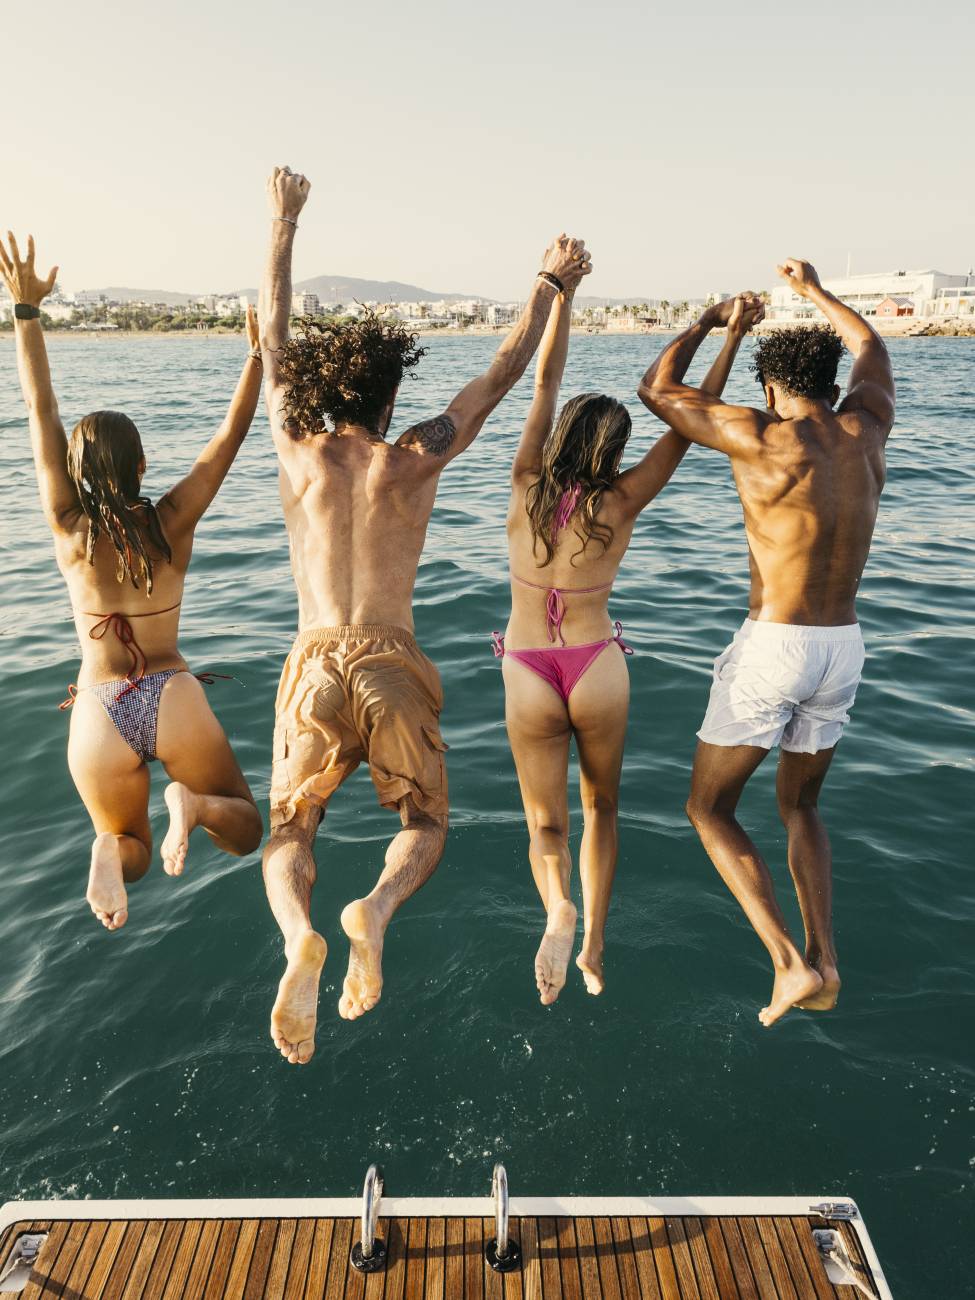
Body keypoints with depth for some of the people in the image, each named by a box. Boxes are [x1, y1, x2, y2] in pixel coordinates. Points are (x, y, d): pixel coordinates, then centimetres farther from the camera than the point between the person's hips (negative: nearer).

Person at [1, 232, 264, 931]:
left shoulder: (71, 531, -5)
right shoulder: (172, 522, -7)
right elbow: (231, 434, -3)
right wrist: (259, 353, -3)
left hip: (98, 713, 2)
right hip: (174, 700, -1)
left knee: (128, 844, 25)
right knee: (246, 831, 18)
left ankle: (110, 855, -12)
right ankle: (191, 803, -16)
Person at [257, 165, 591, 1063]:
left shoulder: (297, 450, 5)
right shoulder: (418, 457, 0)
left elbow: (274, 346, 19)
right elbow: (505, 372, 10)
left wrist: (283, 228, 29)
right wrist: (549, 285, 23)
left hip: (314, 665, 1)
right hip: (391, 668, -1)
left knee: (288, 834, 15)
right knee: (425, 825, 18)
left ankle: (300, 937, -18)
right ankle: (375, 913, -14)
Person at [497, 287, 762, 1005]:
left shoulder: (528, 486, -5)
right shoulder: (622, 502, -7)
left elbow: (546, 383, 2)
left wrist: (563, 290, 8)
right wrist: (732, 336, 3)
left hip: (527, 674, 1)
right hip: (599, 670, 0)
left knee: (545, 823, 13)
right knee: (601, 807, 21)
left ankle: (559, 909, -17)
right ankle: (595, 947, 23)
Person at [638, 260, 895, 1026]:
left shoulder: (762, 439, -12)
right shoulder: (866, 427, 5)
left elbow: (657, 391, 0)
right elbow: (871, 349, 28)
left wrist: (708, 321, 17)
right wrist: (815, 291, 42)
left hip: (770, 648, -6)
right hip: (843, 649, 6)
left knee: (709, 808, 10)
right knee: (799, 805, 25)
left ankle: (791, 964, -1)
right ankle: (824, 963, 15)